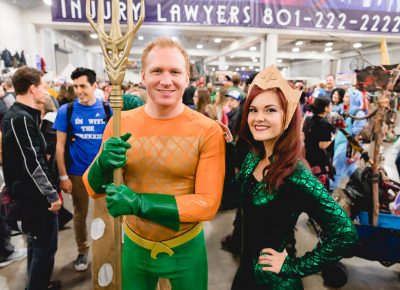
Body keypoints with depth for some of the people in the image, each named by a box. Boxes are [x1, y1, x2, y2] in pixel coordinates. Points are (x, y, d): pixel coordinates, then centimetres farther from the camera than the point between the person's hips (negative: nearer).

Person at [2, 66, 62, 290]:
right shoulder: (21, 119, -21)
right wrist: (52, 195, -19)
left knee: (37, 241, 22)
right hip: (36, 194, -11)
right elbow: (32, 164, -24)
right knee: (46, 245, 1)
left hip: (30, 192, 11)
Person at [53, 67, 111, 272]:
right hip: (77, 172, 0)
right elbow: (60, 145, -3)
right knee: (80, 214, 15)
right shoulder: (66, 111, -6)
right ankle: (82, 251, 36)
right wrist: (63, 176, -6)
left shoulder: (107, 109, -5)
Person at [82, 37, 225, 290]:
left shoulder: (208, 131, -17)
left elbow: (208, 203, -19)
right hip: (134, 245, 2)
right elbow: (94, 190, -1)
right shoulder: (120, 123, -8)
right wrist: (104, 163, -24)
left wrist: (138, 202, -27)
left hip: (185, 248, -1)